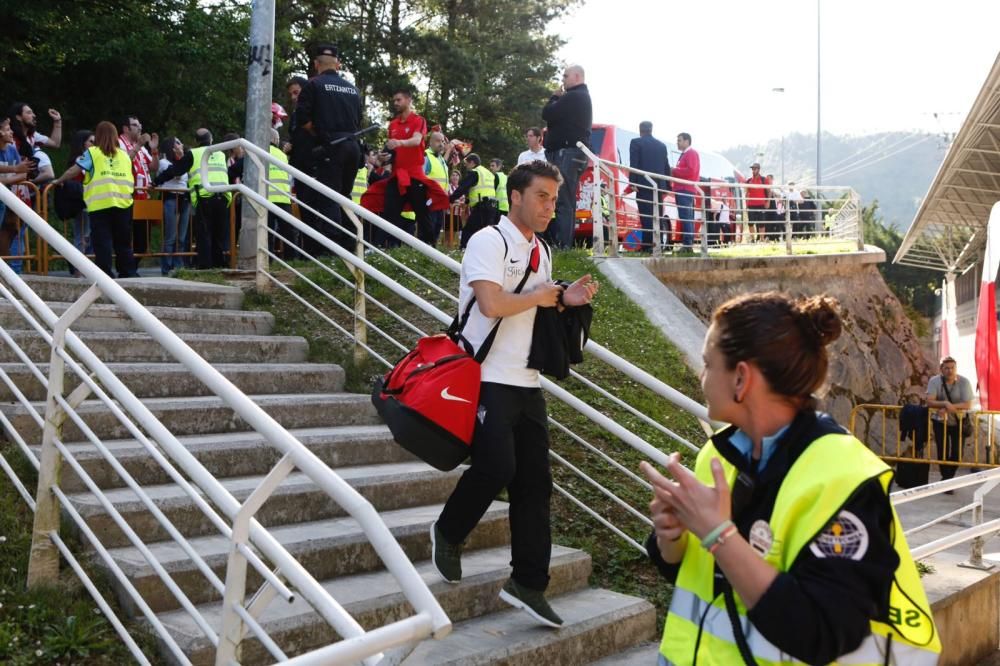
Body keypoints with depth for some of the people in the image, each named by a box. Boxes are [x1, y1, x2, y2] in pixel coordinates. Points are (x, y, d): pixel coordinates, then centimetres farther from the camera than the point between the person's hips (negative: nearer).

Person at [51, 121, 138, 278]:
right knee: (123, 242, 13)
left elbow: (75, 170, -3)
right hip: (123, 203, 3)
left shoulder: (92, 152, 3)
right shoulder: (124, 155, 14)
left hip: (100, 204, -3)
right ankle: (129, 273, 14)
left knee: (102, 242, 1)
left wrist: (59, 181, 9)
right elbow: (131, 181, 14)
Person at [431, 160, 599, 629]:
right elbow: (492, 303, -23)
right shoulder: (488, 242, -9)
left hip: (526, 382, 8)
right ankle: (447, 533, 15)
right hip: (487, 378, -8)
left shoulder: (541, 252, 16)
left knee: (534, 481, 4)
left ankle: (528, 583, 13)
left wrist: (565, 299, 3)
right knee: (496, 466, -15)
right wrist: (540, 296, -7)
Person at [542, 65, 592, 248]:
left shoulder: (573, 97, -12)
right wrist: (558, 98, 13)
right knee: (566, 201, 9)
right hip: (573, 153, 11)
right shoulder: (583, 97, 23)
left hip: (567, 153, -11)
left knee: (563, 201, -14)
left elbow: (547, 114, -13)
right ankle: (564, 244, 9)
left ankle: (562, 245, -18)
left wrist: (554, 97, 2)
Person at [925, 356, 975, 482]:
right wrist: (945, 404, -40)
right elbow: (929, 402, -23)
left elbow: (968, 405, -19)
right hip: (940, 422, -1)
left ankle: (949, 477, 24)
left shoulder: (964, 382, -14)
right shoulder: (934, 381, -14)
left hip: (959, 422, 1)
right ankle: (946, 479, 8)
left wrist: (950, 407, -31)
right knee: (943, 452, -7)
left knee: (957, 452, 2)